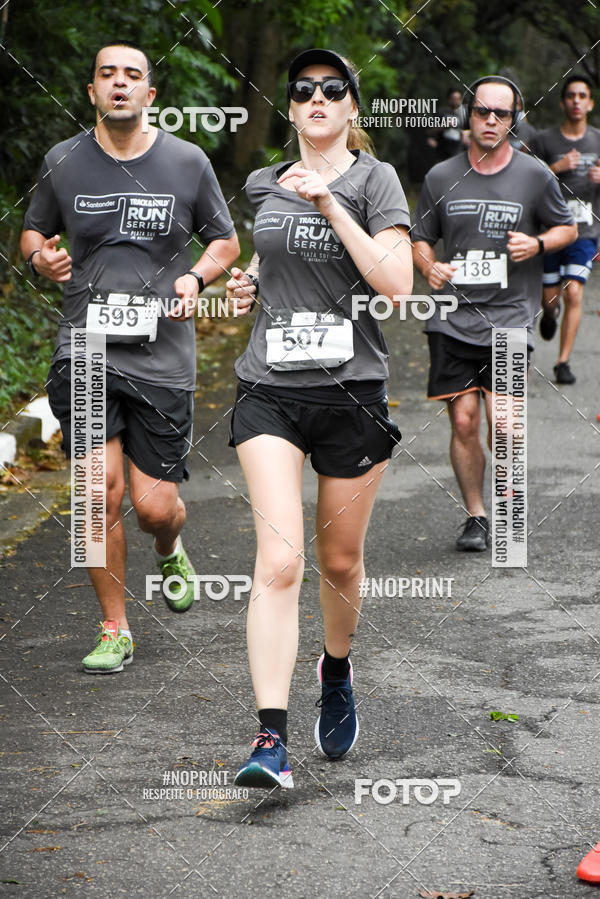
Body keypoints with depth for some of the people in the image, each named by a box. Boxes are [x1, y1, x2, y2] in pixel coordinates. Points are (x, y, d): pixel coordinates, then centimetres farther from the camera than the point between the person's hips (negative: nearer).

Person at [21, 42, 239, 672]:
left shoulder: (187, 162, 2)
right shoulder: (63, 162, 4)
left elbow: (225, 242, 12)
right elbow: (32, 231, 18)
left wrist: (195, 278, -8)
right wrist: (40, 258, -6)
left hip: (162, 356, 0)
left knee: (154, 507, -1)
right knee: (102, 493, -11)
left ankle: (169, 551, 38)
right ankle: (114, 632, 6)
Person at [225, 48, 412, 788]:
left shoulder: (373, 179, -2)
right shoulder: (263, 185, 11)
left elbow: (397, 284, -14)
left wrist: (331, 206, -17)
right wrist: (251, 280, 11)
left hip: (351, 389, -1)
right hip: (270, 389, 2)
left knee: (339, 561, 12)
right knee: (280, 560, -14)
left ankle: (336, 671, 44)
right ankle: (271, 739, -18)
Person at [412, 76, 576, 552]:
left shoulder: (535, 176, 3)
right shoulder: (441, 177, 8)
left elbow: (567, 229, 15)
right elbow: (421, 238, 17)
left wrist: (537, 244, -6)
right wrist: (430, 267, -4)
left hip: (510, 317, -2)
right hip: (453, 319, 2)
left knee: (502, 423, -12)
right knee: (463, 422, -2)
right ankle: (475, 516, 14)